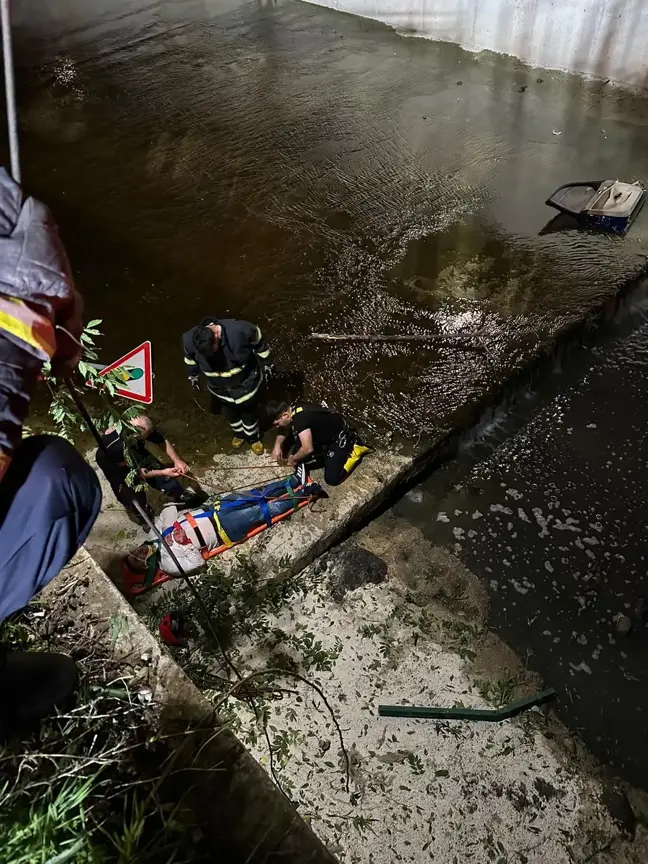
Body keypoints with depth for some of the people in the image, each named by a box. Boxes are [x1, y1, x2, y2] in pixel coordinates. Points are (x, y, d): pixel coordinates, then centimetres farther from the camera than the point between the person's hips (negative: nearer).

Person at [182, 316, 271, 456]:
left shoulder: (240, 330, -38)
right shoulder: (189, 340, -29)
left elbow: (260, 344, -16)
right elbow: (190, 358, -3)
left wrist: (265, 364, -2)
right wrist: (193, 375, 13)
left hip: (246, 383, -2)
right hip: (220, 388, 2)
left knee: (250, 413, 23)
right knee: (230, 415, 27)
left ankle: (253, 438, 54)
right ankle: (239, 434, 60)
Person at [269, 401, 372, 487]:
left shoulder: (300, 419, -34)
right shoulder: (293, 409, -6)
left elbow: (308, 449, -35)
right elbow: (283, 430, 12)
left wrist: (293, 459, -16)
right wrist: (277, 445, -6)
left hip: (339, 437, -9)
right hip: (326, 435, 9)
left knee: (331, 479, -15)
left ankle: (356, 450, 2)